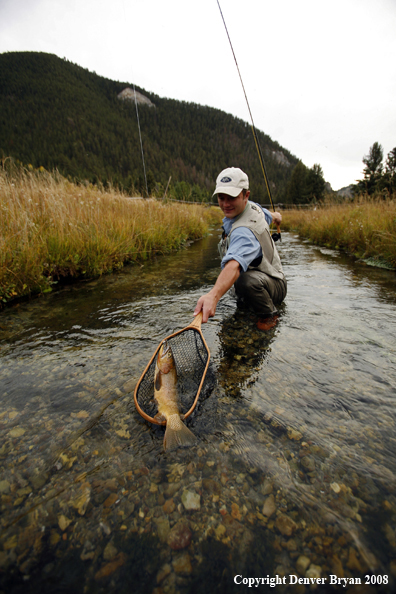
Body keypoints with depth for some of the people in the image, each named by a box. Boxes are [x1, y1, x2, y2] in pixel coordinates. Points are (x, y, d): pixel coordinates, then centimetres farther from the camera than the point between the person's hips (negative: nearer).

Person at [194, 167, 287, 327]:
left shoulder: (244, 231, -37)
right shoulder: (252, 206, -6)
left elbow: (234, 265, -56)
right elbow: (270, 216, 18)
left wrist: (214, 294, -73)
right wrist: (276, 216, 42)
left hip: (275, 286, -10)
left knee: (247, 280, -40)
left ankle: (269, 314, -14)